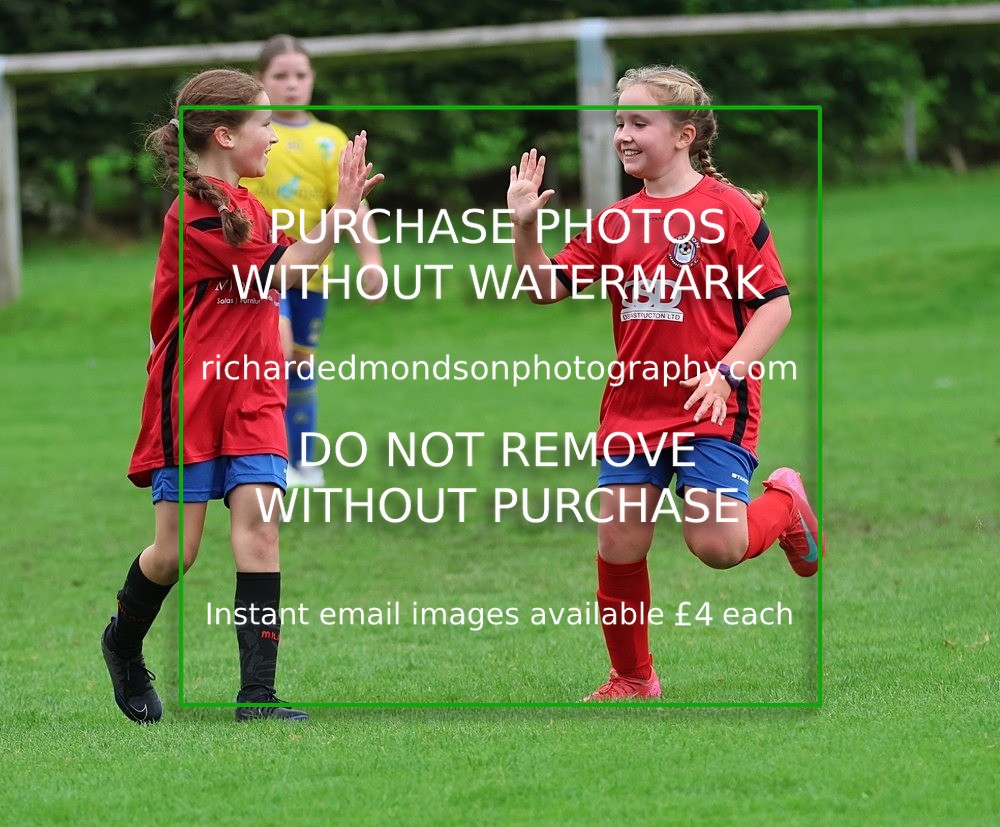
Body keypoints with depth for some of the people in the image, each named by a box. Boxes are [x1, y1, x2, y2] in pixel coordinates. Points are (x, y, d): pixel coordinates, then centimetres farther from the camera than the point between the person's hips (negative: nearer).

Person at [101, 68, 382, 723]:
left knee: (258, 526, -8)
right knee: (177, 550, -1)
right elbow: (280, 273, -17)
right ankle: (124, 644, 30)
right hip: (192, 395, -7)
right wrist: (343, 209, -18)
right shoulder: (195, 211, -14)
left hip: (250, 393, 7)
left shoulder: (242, 204, 13)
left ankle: (257, 694, -12)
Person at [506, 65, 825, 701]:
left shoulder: (727, 210, -8)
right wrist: (524, 226, -5)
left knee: (717, 544, -15)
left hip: (711, 409, -5)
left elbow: (775, 304, -8)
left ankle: (784, 502, 19)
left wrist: (728, 372, -19)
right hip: (633, 407, 5)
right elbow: (546, 288, 11)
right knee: (619, 546, 1)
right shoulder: (615, 222, 9)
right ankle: (632, 680, 19)